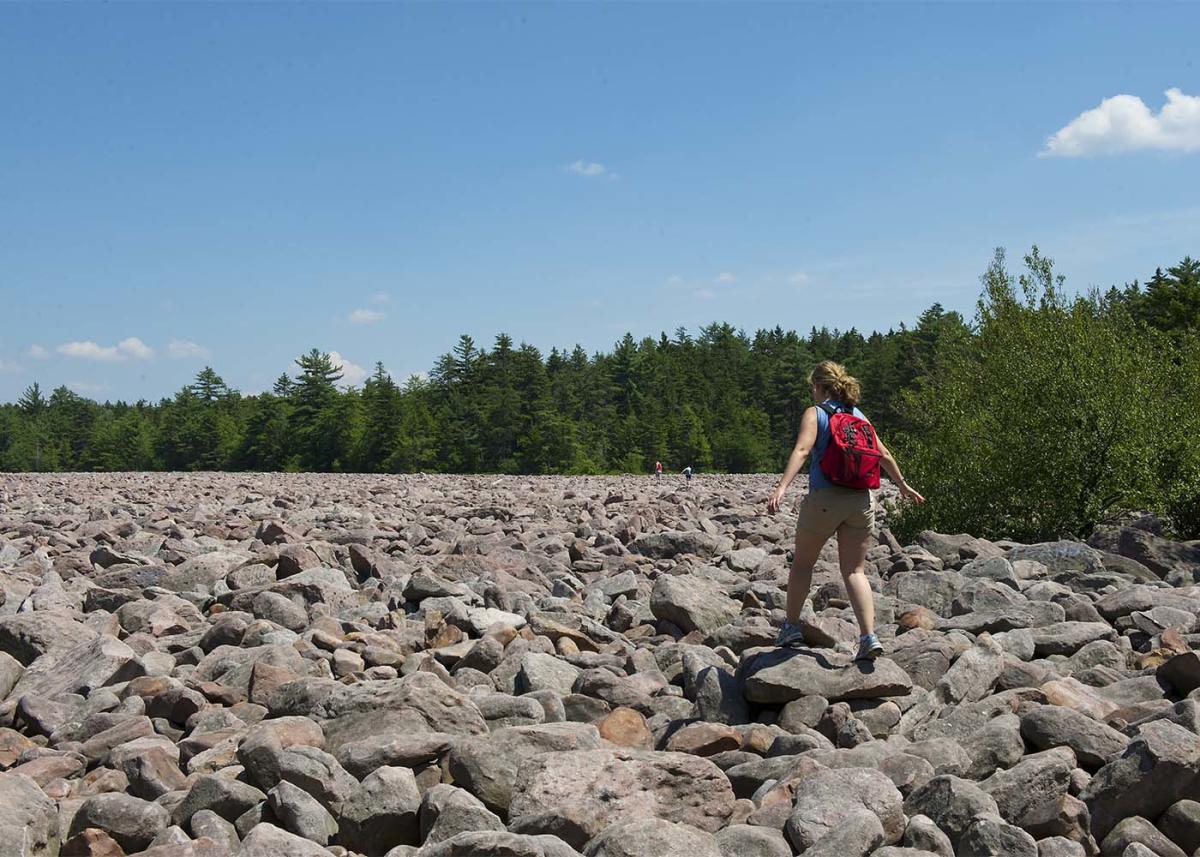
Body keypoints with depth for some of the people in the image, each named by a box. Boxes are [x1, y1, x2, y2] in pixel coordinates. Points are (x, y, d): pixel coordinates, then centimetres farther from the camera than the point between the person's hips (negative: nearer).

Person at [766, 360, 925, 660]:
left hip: (825, 498, -4)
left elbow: (802, 450, -17)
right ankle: (869, 637, -8)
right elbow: (884, 455, 17)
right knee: (855, 570, 6)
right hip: (861, 500, 4)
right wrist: (903, 485, 31)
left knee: (802, 562, 15)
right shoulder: (858, 415, 13)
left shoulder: (815, 413, -1)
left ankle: (791, 628, 21)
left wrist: (781, 488, -27)